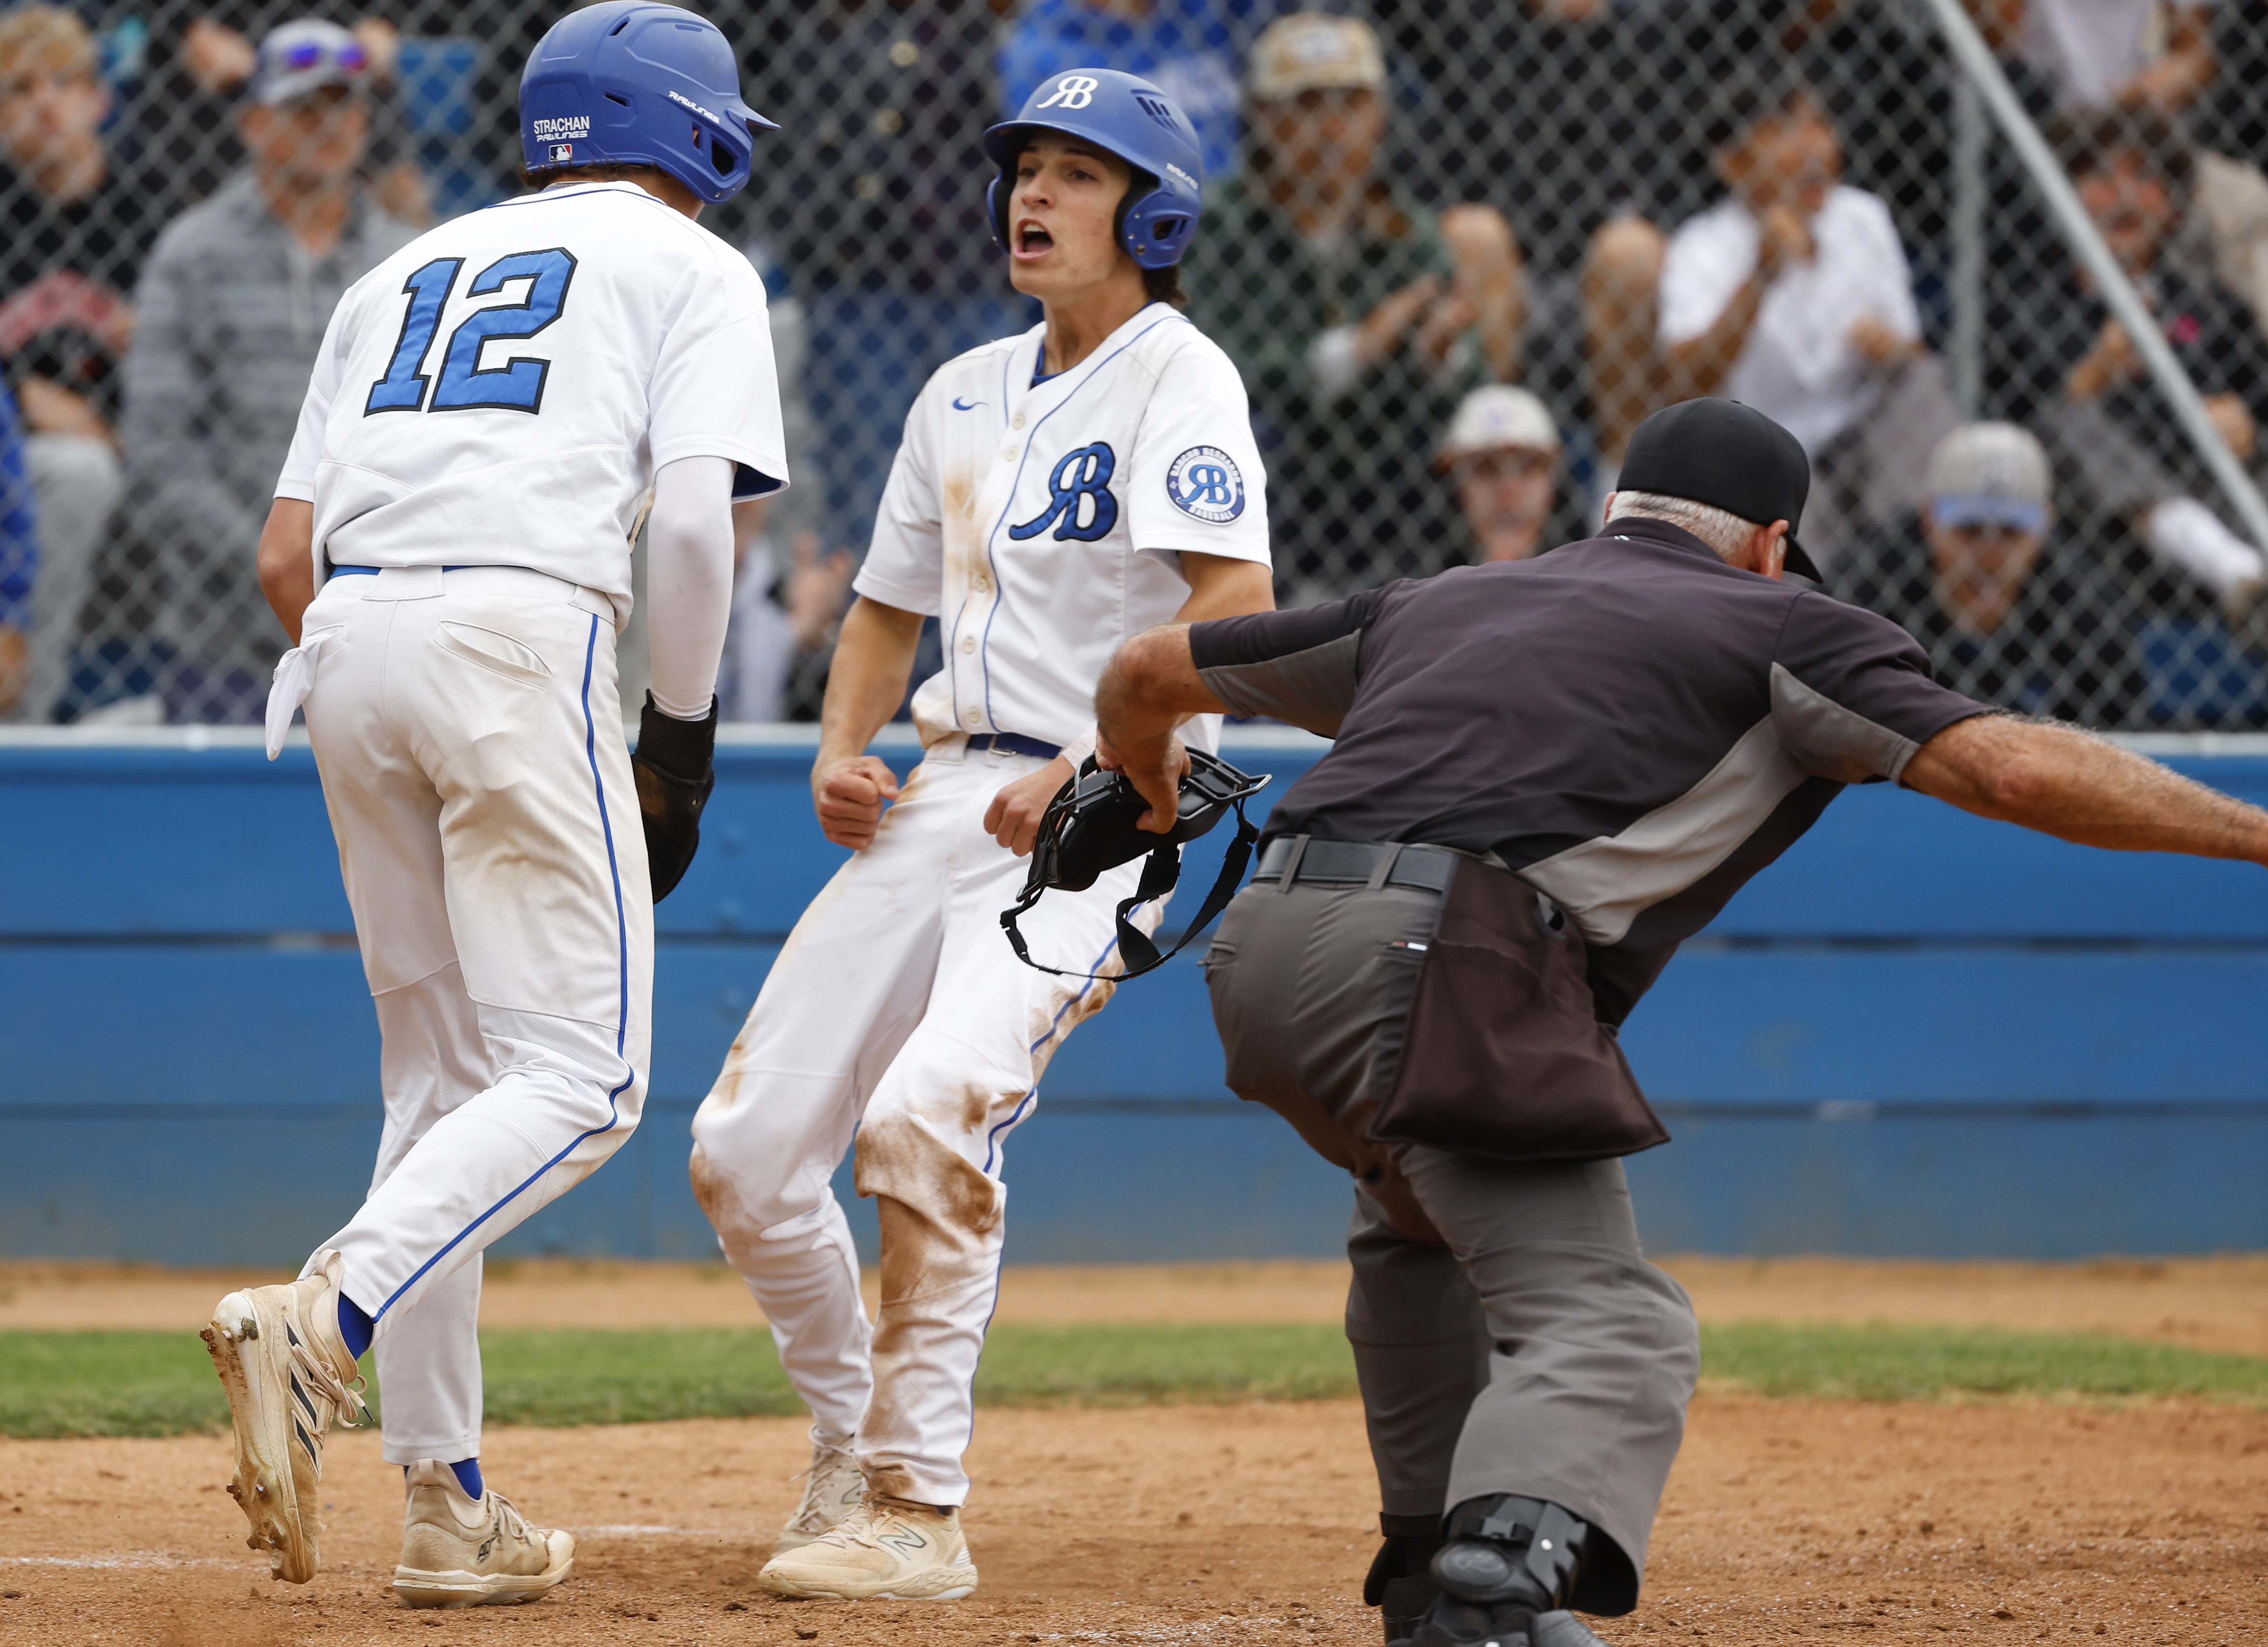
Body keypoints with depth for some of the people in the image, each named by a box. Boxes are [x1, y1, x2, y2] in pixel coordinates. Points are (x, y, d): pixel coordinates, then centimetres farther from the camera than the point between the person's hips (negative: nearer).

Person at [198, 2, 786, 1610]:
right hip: (522, 624, -6)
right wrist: (682, 740, 5)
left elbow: (285, 553, 19)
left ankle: (447, 1502, 11)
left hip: (346, 639, 6)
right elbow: (695, 519, -4)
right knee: (581, 1082, -5)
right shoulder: (692, 266, 12)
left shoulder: (408, 271, 27)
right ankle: (322, 1322, -27)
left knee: (443, 1078, 14)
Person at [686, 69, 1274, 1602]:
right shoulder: (966, 394, 18)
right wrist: (842, 753, 8)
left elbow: (1237, 612, -19)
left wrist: (1093, 772, -25)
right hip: (942, 791, 8)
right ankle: (854, 1446, 23)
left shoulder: (1178, 378, -6)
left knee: (931, 1115, -29)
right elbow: (888, 611, 27)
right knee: (745, 1149, 1)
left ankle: (919, 1515, -22)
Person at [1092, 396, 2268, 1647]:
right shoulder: (1772, 627, 15)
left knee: (1421, 1217, 33)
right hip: (1432, 974, -7)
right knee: (1604, 1320, -11)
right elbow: (2012, 770, 1)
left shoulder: (1431, 604, 31)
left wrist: (1144, 780, 62)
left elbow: (1151, 671, 40)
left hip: (1266, 942, 7)